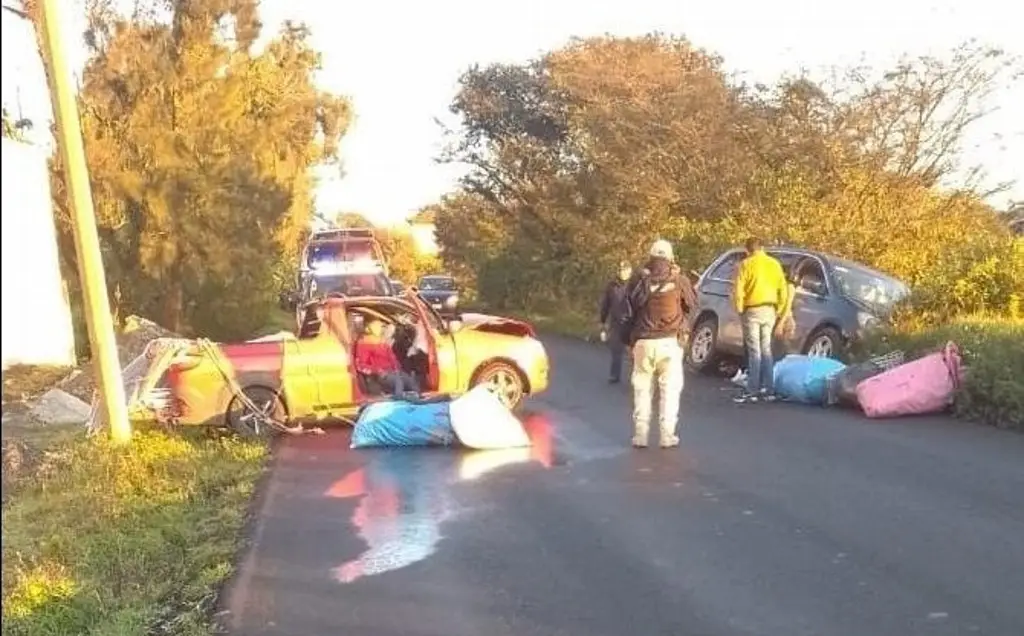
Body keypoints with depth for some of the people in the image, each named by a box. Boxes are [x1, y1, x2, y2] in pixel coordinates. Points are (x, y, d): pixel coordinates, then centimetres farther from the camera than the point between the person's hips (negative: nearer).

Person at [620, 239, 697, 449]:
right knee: (669, 388, 7)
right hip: (669, 341, -2)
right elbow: (693, 304, 13)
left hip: (643, 342, 2)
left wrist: (629, 338, 17)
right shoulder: (679, 280, -4)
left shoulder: (638, 280, 1)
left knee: (642, 388, 11)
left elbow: (627, 313, 6)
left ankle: (640, 435, 11)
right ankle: (667, 435, 6)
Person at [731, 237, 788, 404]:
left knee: (754, 351, -4)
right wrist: (778, 310, 15)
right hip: (769, 311, 5)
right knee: (766, 349, 13)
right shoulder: (774, 264, 9)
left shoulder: (746, 264, -7)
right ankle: (769, 389, 13)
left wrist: (740, 310, 0)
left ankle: (752, 390, -5)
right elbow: (782, 289, 9)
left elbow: (738, 290, -11)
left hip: (752, 310, -5)